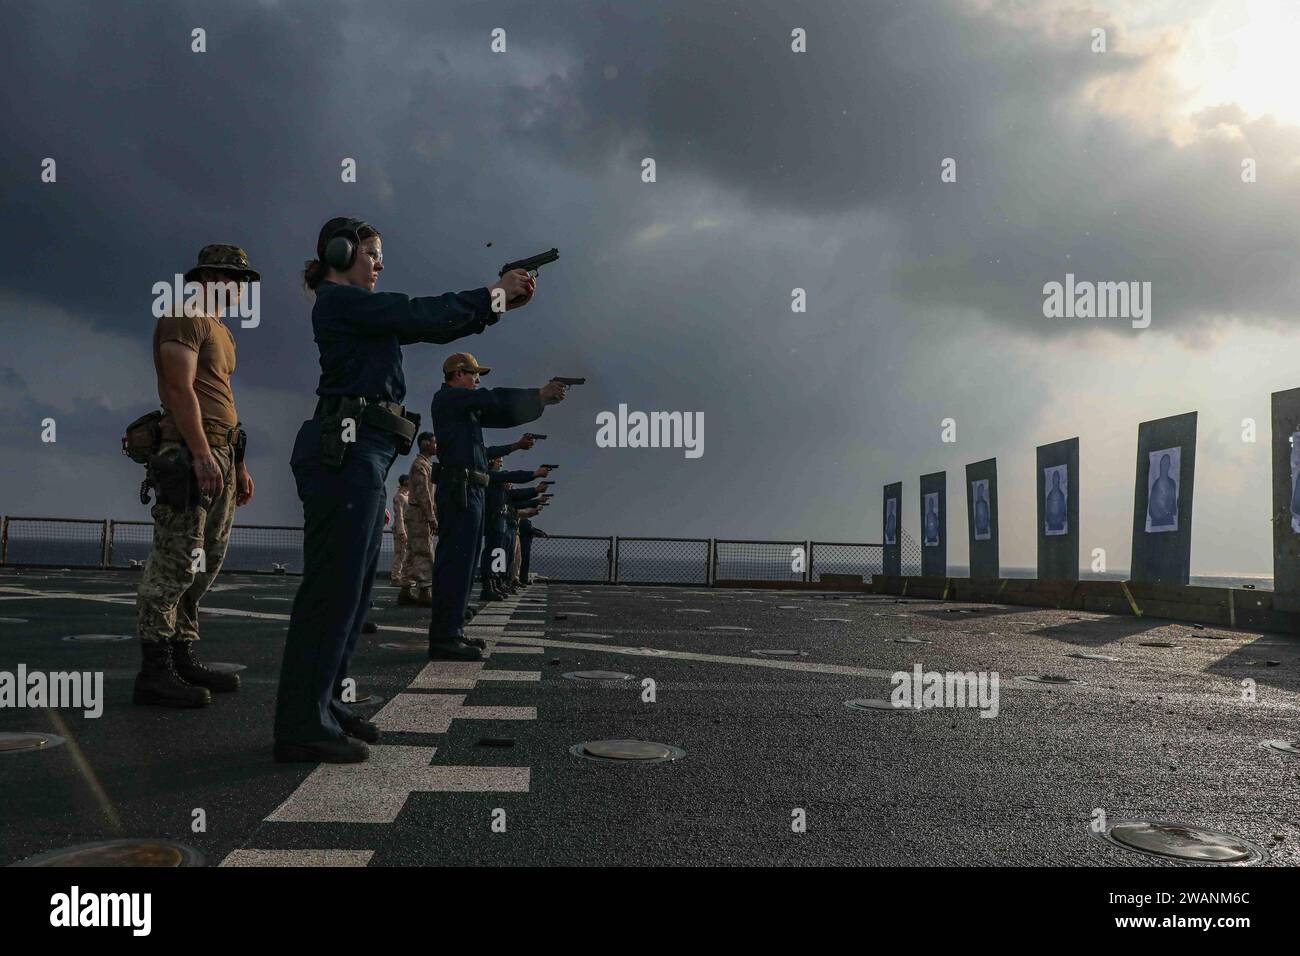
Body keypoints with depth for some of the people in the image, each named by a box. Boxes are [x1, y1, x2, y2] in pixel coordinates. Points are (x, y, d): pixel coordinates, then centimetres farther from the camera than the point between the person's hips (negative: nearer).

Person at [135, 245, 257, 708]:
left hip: (220, 456, 10)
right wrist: (202, 454, -23)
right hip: (190, 455, -10)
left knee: (205, 566, 9)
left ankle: (184, 659, 13)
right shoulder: (184, 319, -3)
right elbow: (180, 389, -14)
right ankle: (154, 672, -10)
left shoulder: (222, 333, 25)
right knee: (175, 563, -11)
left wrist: (239, 464, 20)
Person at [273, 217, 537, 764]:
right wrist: (494, 294, -2)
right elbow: (422, 315, -12)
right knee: (333, 587, -7)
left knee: (353, 587, 13)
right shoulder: (338, 301, -5)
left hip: (361, 456, 10)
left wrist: (499, 304, 11)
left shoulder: (360, 310, 23)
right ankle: (302, 727, -1)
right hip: (345, 451, -10)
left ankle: (321, 704, 23)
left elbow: (431, 328, 20)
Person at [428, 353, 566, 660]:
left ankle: (450, 632, 17)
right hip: (461, 488, -10)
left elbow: (502, 416, 20)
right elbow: (494, 399, -12)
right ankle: (444, 638, -14)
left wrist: (541, 400, 12)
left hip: (469, 491, 10)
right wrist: (538, 395, -7)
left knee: (462, 562, 12)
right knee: (456, 561, -13)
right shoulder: (447, 398, -4)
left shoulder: (466, 406, 23)